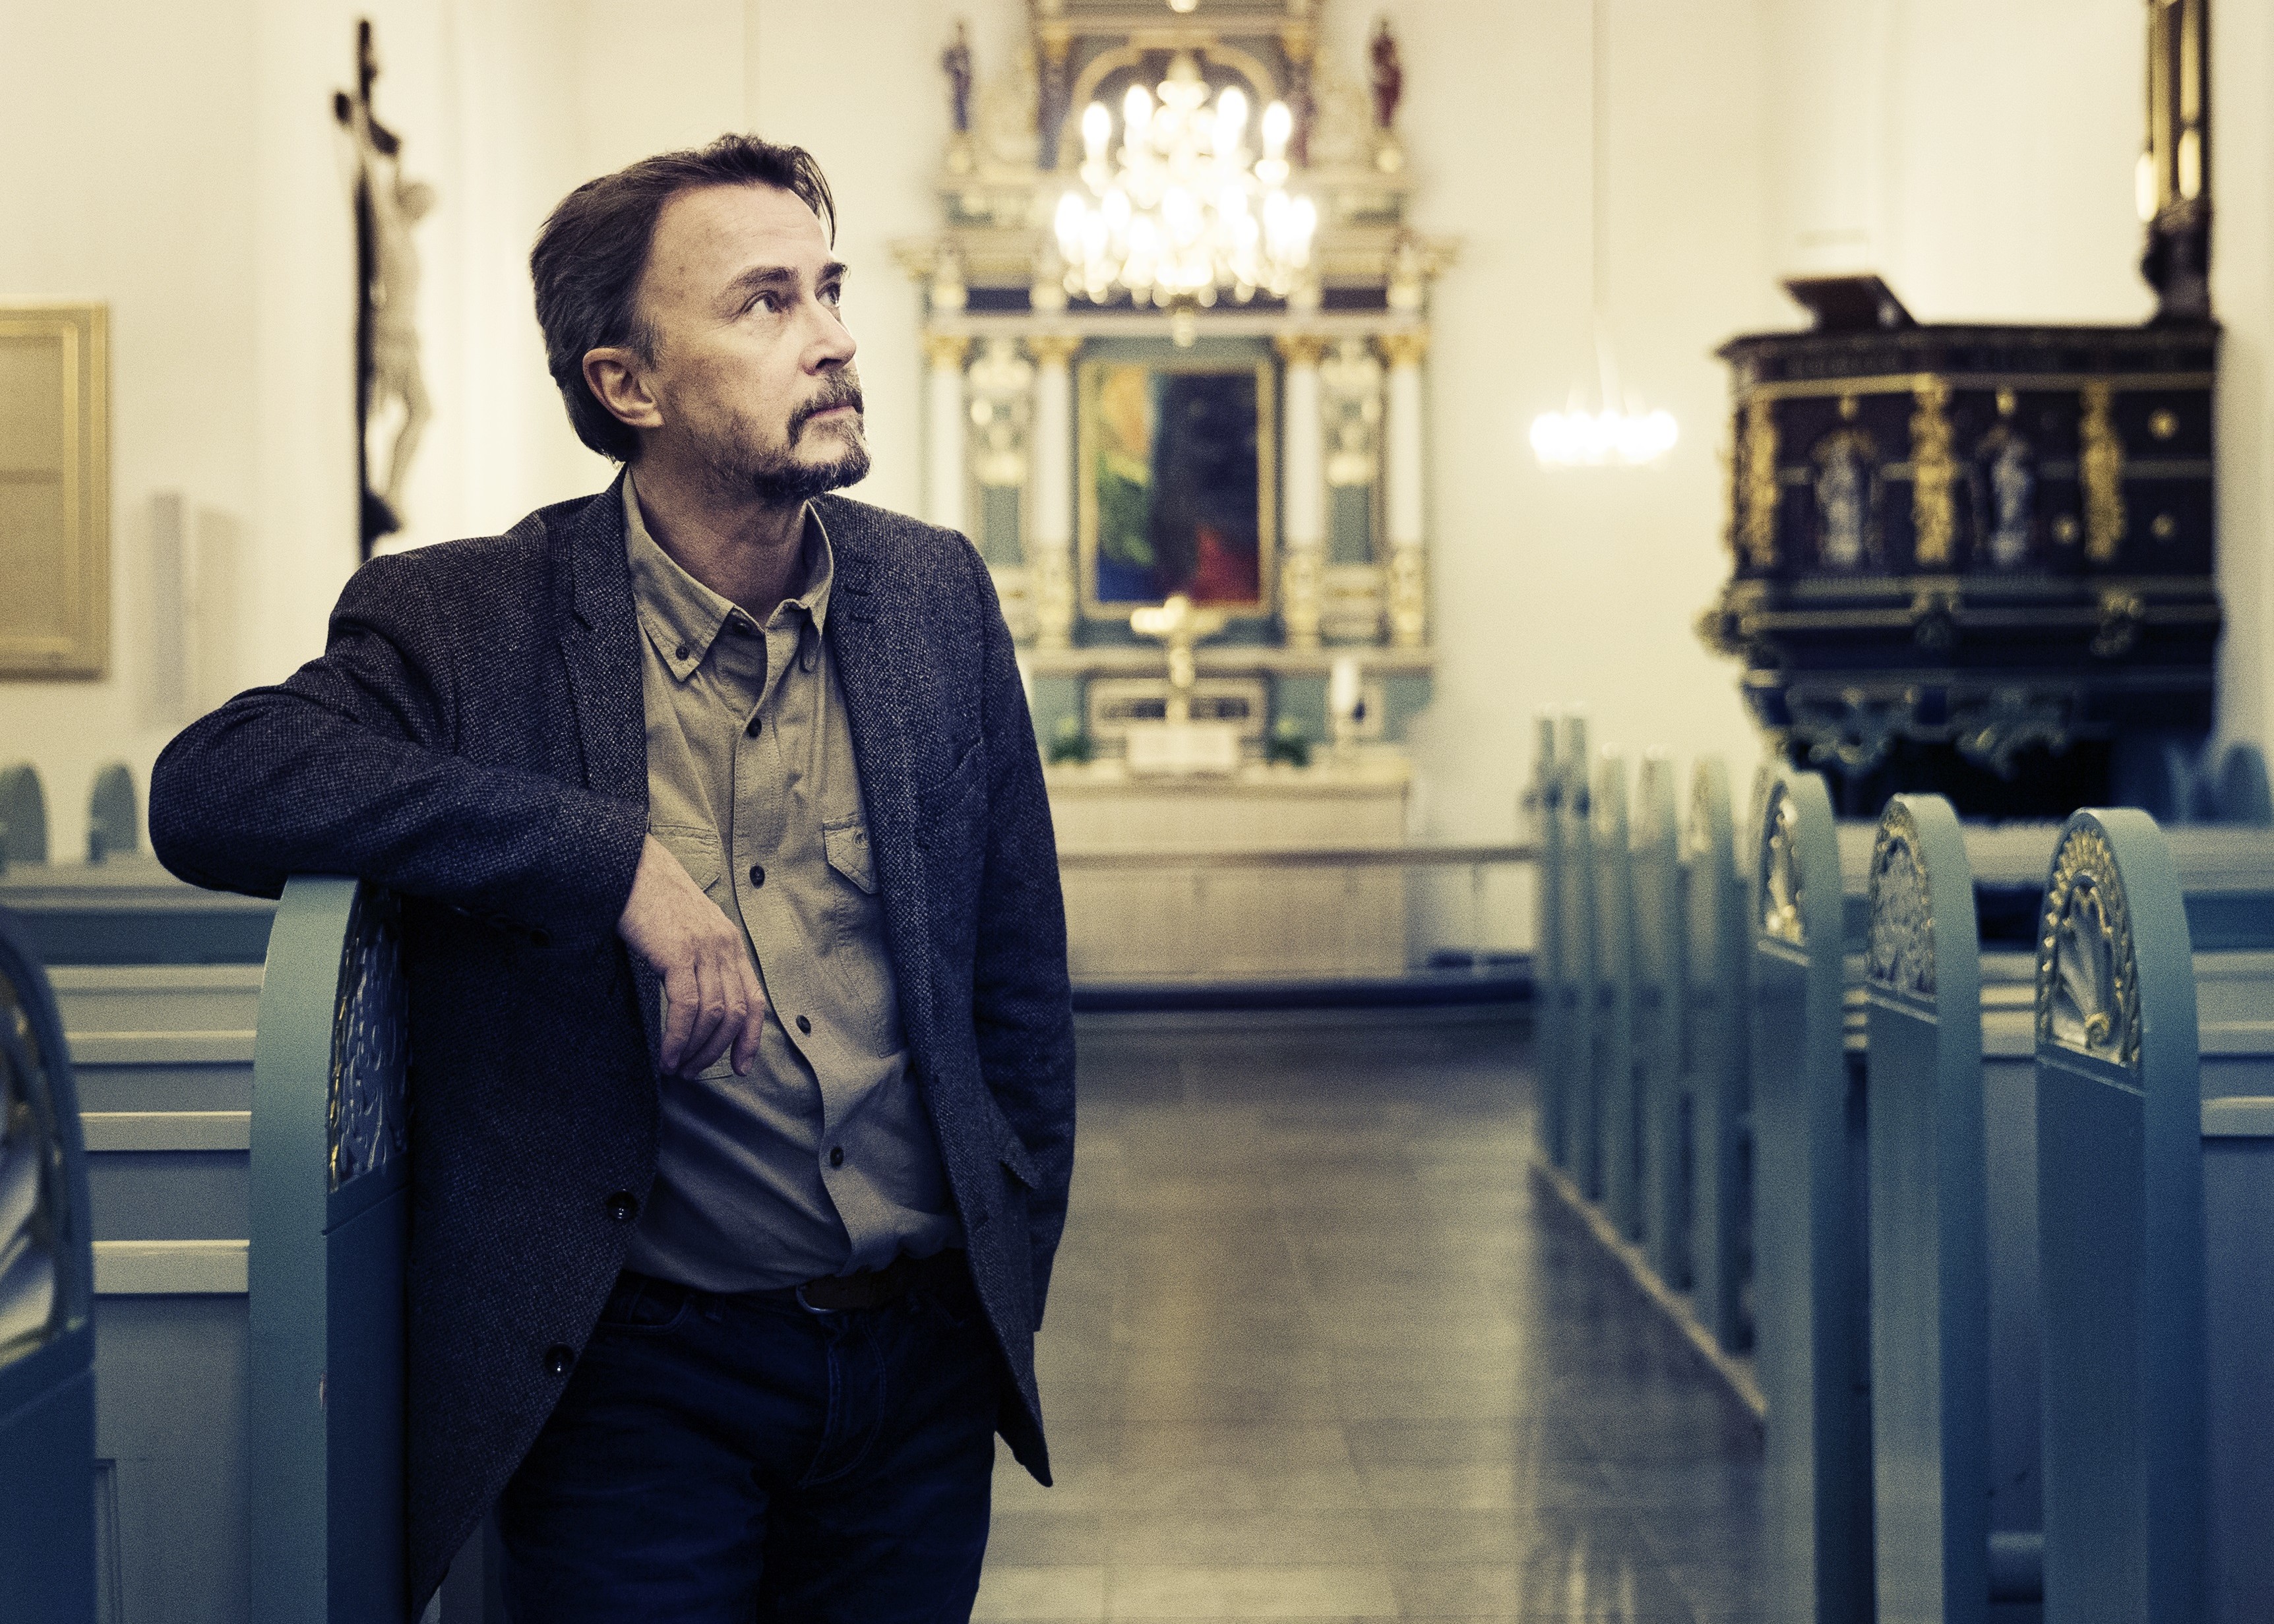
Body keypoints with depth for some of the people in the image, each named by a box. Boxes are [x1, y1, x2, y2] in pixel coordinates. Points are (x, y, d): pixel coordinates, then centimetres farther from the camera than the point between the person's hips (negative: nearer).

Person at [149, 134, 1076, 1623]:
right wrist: (616, 860, -27)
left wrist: (1005, 1286, 10)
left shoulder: (938, 595, 4)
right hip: (639, 1379, -3)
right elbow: (206, 788, -24)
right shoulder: (467, 619, -6)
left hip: (921, 1366, 4)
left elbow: (1020, 981, 12)